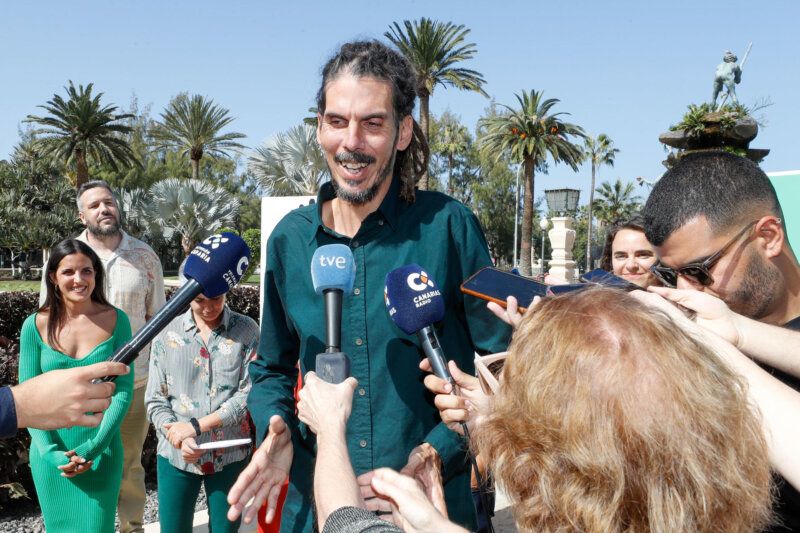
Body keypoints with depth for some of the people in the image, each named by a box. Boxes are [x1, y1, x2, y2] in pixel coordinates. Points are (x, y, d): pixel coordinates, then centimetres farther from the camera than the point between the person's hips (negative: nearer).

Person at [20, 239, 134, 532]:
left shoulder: (116, 320, -7)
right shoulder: (35, 326, -6)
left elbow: (123, 390, -7)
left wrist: (95, 445, -15)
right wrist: (50, 451, -14)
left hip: (102, 449, -1)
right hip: (51, 450, 1)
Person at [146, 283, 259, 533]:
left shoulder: (247, 330, -5)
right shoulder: (167, 333, -2)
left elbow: (249, 393, -10)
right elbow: (155, 400, -1)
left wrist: (196, 426, -15)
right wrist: (179, 438, -17)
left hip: (230, 454, 0)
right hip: (176, 454, 1)